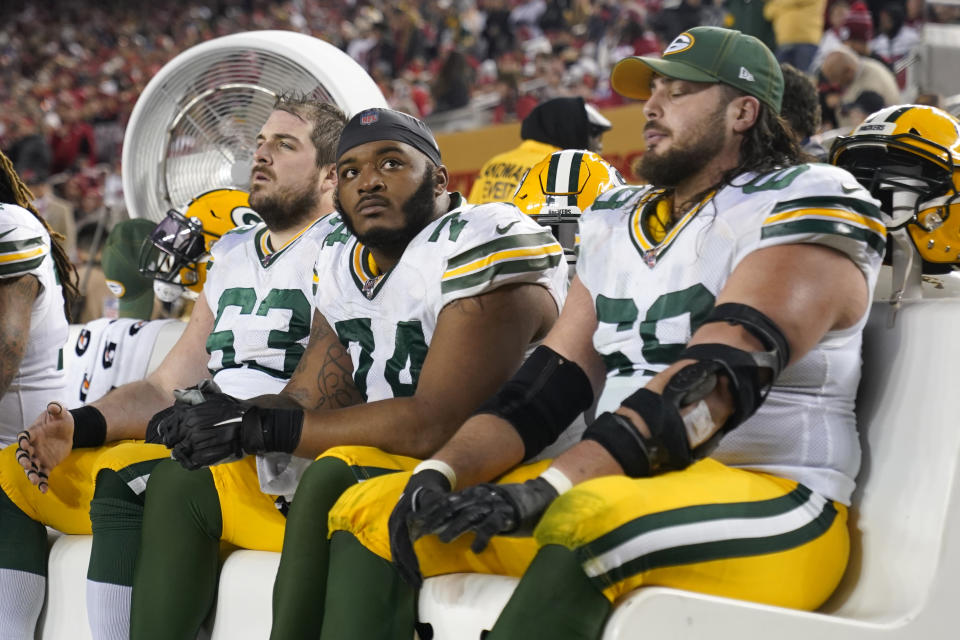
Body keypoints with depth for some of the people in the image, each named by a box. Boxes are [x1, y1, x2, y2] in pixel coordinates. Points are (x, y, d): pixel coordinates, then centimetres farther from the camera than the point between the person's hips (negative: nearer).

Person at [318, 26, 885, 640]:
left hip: (770, 498, -8)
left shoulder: (806, 205, -6)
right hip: (620, 484, 8)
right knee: (372, 513, 0)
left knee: (589, 522, -40)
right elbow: (554, 379, 12)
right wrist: (443, 472, -7)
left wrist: (546, 489, -28)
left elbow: (716, 377, -20)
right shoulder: (620, 222, 19)